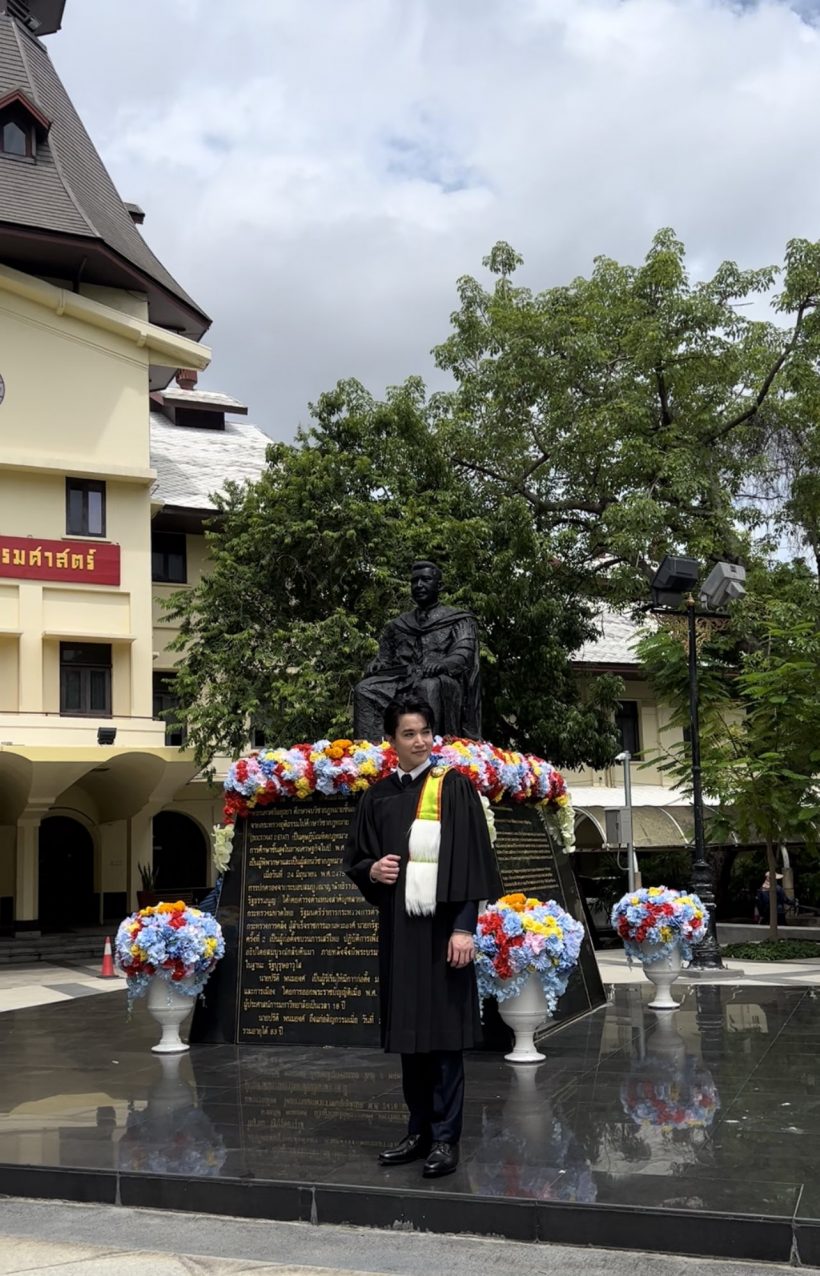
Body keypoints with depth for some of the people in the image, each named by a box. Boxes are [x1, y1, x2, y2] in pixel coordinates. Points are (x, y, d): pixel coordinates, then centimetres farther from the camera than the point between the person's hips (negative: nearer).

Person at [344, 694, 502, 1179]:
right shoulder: (379, 797, 9)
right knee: (410, 1033, 11)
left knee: (444, 1032, -2)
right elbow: (355, 857, 17)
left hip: (442, 926, -4)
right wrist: (371, 869, -7)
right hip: (399, 929, 5)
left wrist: (464, 926, -15)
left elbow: (472, 860, -8)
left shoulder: (454, 788, -3)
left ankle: (446, 1138, 6)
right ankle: (420, 1130, 21)